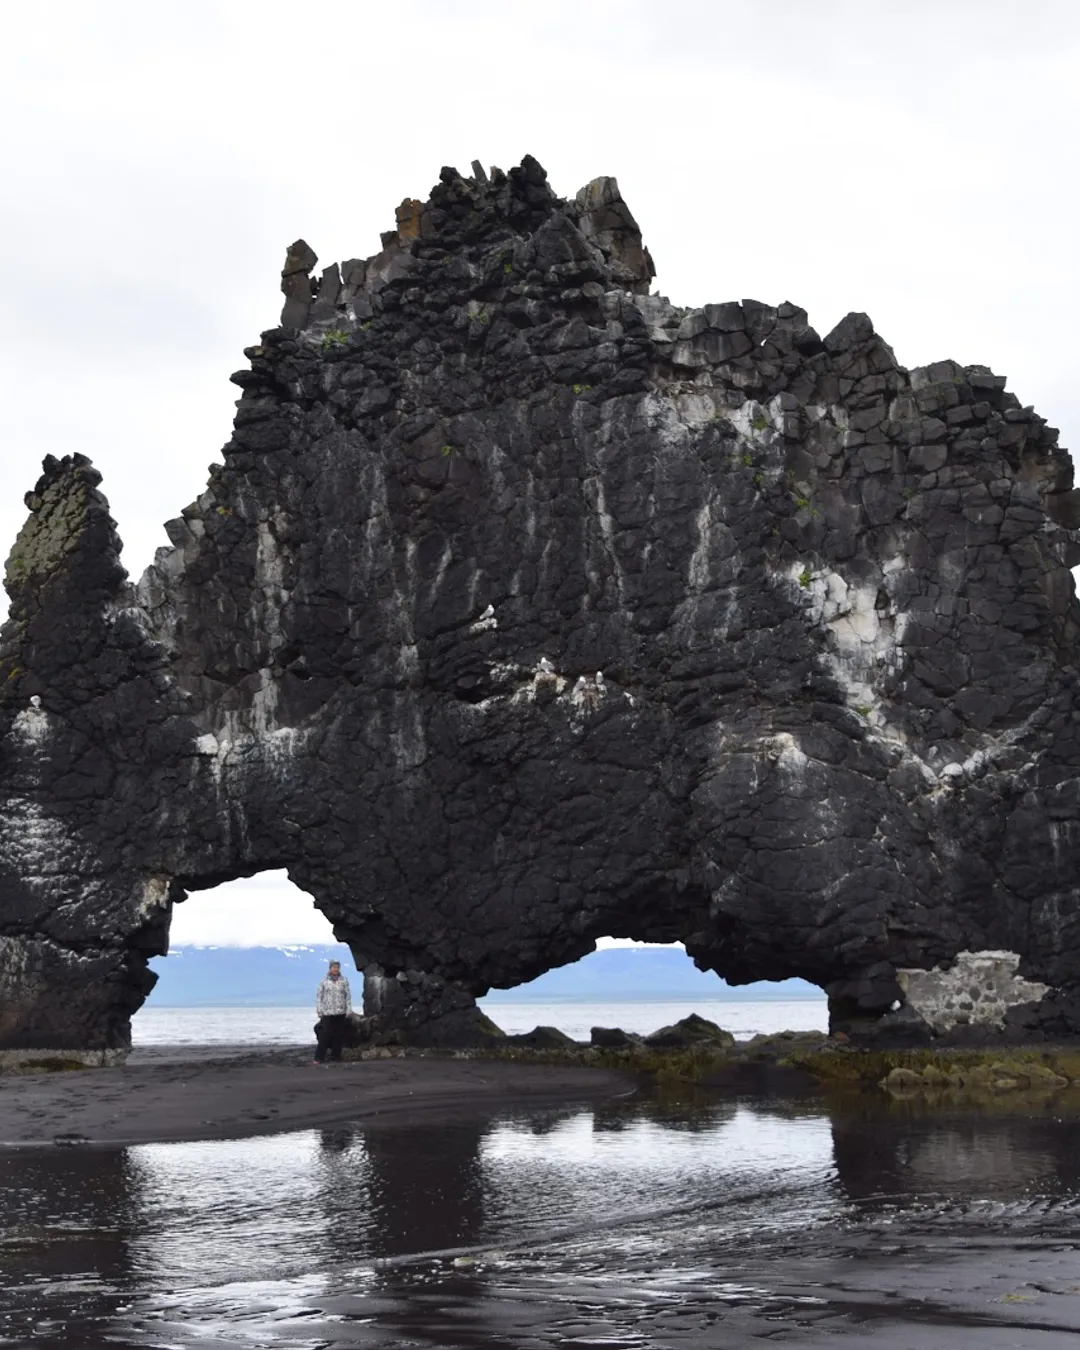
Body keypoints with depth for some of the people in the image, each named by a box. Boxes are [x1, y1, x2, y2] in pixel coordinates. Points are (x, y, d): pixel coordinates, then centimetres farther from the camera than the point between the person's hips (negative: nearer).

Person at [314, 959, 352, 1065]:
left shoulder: (344, 981, 5)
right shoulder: (324, 981, 3)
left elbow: (348, 996, 6)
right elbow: (319, 996, 5)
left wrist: (348, 1010, 1)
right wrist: (319, 1011, -1)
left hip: (340, 1013, 2)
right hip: (327, 1013, -2)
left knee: (339, 1035, 4)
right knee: (325, 1034, -7)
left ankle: (336, 1056, 13)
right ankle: (320, 1057, -4)